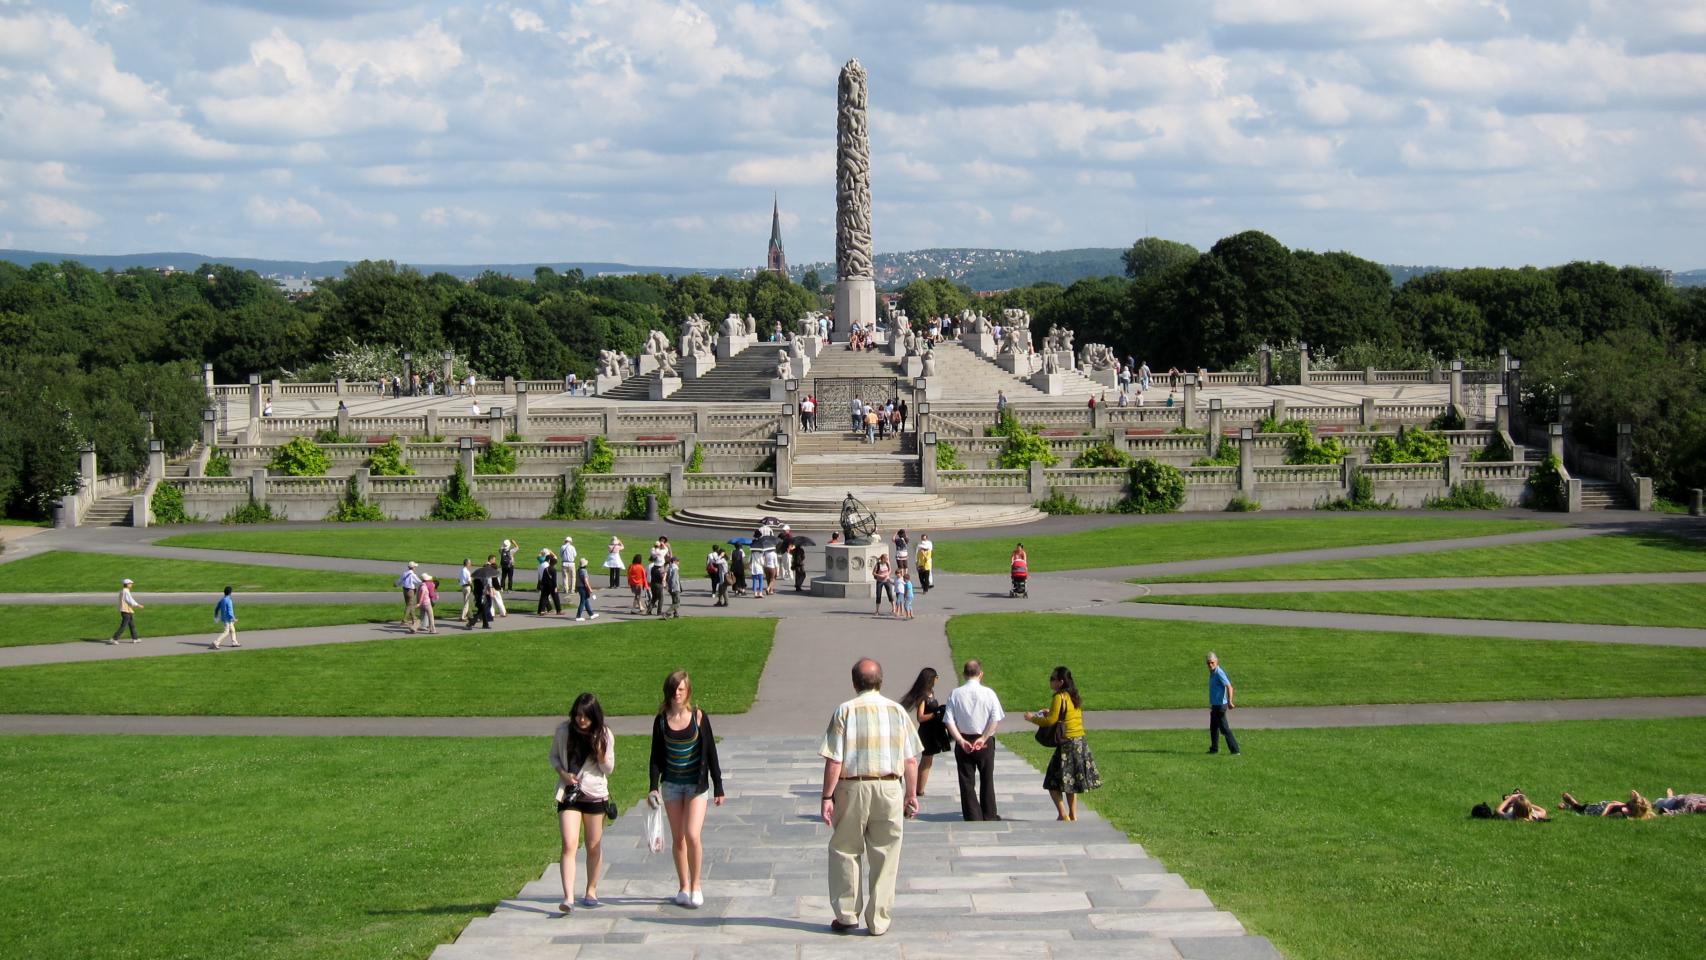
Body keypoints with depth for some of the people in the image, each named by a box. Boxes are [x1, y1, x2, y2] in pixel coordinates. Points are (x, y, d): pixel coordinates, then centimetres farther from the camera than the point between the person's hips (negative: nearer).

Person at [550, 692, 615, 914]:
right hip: (569, 793, 0)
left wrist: (601, 754, -20)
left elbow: (609, 768, 0)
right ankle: (568, 898, -19)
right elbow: (554, 756, 11)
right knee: (569, 845, -13)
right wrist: (562, 773, -8)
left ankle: (592, 891, 28)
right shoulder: (563, 730, -3)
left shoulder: (604, 735, -5)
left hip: (595, 794, 0)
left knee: (594, 846, 11)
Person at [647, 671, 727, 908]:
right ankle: (683, 887, 19)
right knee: (678, 838, 7)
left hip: (696, 784, -3)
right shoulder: (661, 720, -1)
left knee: (692, 835, -14)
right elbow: (656, 756, 4)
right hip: (671, 784, 3)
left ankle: (696, 886, 1)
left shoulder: (698, 717, -6)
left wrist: (718, 787, 0)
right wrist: (653, 788, -6)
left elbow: (710, 752, -1)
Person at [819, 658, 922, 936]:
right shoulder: (897, 711, 4)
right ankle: (879, 921, 10)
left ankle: (846, 915, 12)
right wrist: (912, 794, 12)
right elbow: (911, 760, 4)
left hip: (853, 788, -2)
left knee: (844, 851, 12)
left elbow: (834, 760, -9)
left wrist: (827, 797, -4)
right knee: (884, 856, 8)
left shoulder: (845, 712, -5)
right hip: (889, 788, 2)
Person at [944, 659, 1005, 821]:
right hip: (985, 743, 0)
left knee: (967, 781, 7)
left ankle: (972, 817, 6)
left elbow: (949, 721, -9)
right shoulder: (988, 693, -7)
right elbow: (996, 720, -14)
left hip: (963, 742, 0)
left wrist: (961, 740, -11)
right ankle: (989, 815, 22)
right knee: (987, 779, 15)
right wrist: (983, 738, -13)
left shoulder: (955, 694, -4)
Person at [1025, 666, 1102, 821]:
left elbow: (1050, 721, -16)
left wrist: (1033, 718, -2)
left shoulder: (1059, 698, -14)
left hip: (1067, 743, -8)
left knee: (1053, 782, -2)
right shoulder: (1074, 697, 11)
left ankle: (1063, 815, -8)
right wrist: (1050, 713, 20)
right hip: (1080, 743, 8)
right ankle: (1073, 815, 19)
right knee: (1071, 782, 18)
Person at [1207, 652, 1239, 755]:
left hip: (1220, 705, -10)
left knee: (1224, 728, -7)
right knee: (1213, 728, 19)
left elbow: (1229, 687, -28)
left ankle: (1235, 750, -5)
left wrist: (1229, 702, -36)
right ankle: (1214, 749, 31)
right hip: (1215, 705, 10)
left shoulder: (1219, 673, -19)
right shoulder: (1212, 673, 10)